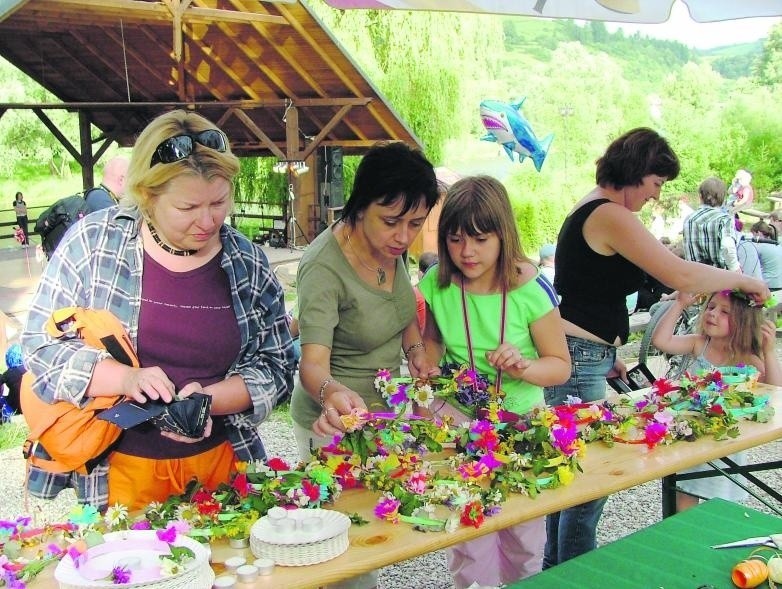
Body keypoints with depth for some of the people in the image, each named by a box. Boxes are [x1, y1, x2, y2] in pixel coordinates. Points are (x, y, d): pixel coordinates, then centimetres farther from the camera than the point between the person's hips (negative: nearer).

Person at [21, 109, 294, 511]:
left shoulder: (247, 264, -1)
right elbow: (40, 344, -6)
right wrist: (125, 378, -23)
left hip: (217, 463, 2)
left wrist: (211, 399, -18)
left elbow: (276, 366, 2)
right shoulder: (94, 241, -7)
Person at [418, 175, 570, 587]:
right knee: (469, 541, 5)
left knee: (524, 538, 15)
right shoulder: (436, 285, -10)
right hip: (458, 417, 1)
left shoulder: (530, 288, -17)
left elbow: (561, 365, -8)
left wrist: (525, 368, -28)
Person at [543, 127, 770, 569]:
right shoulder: (611, 216, -15)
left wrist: (606, 354, 22)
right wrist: (745, 280, -4)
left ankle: (555, 565, 27)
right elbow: (680, 274, -19)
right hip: (578, 361, -11)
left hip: (582, 356, 11)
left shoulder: (587, 211, 17)